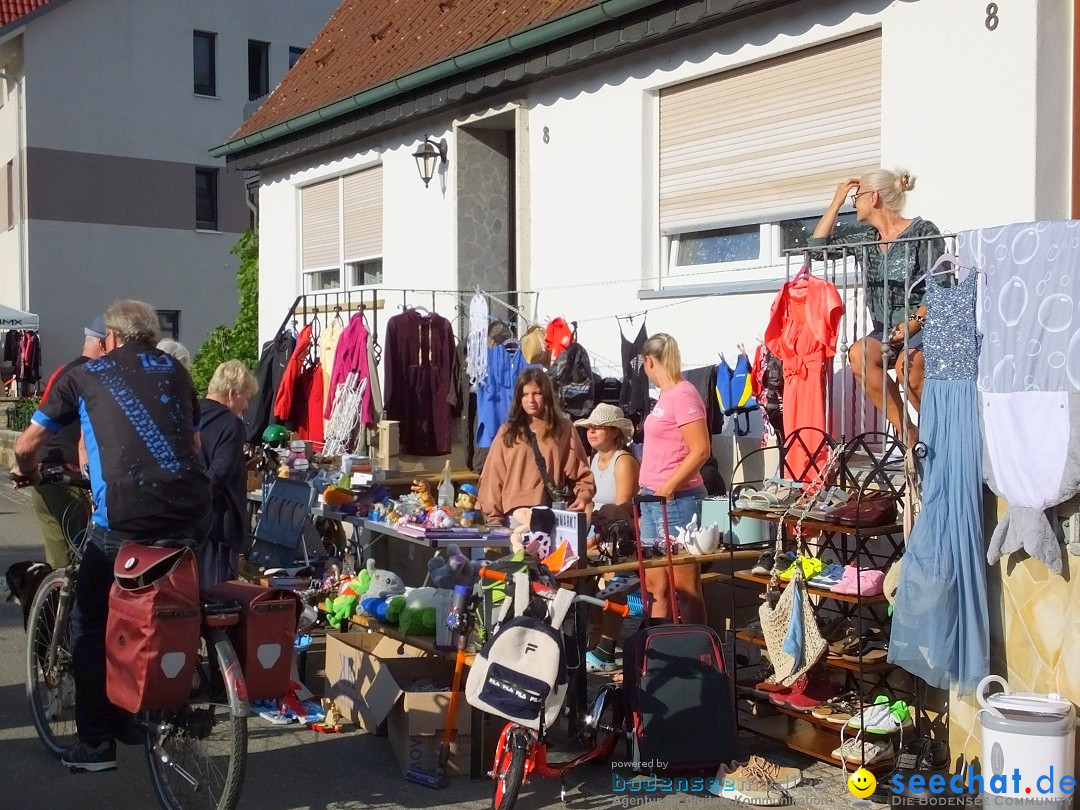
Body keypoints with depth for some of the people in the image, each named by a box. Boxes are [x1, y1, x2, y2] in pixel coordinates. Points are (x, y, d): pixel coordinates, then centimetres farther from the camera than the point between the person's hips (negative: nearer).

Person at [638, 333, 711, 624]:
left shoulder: (683, 395, -14)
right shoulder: (665, 395, 13)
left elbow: (700, 451, -20)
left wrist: (668, 489, -19)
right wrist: (649, 491, 15)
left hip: (675, 499, -9)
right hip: (653, 499, 9)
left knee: (685, 586, -1)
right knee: (654, 583, 13)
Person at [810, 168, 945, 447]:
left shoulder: (923, 232, -5)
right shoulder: (865, 236, 13)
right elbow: (818, 245, 16)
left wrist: (913, 323, -24)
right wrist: (836, 202, 12)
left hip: (924, 326, -5)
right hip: (885, 330, 5)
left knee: (908, 365, -37)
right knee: (859, 355, -28)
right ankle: (907, 433, -21)